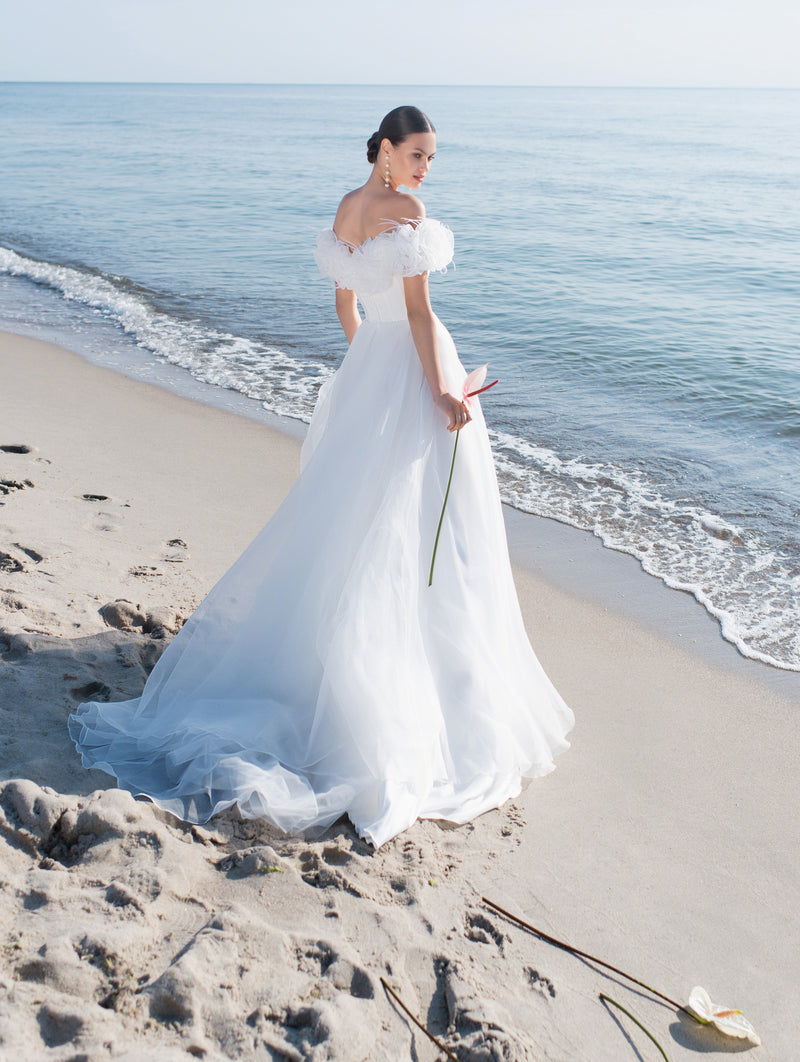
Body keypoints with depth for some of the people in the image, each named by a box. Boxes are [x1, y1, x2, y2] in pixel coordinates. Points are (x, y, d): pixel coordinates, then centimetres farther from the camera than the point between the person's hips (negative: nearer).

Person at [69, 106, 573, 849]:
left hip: (366, 369, 8)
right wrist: (443, 393, -19)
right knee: (416, 525, 0)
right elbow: (418, 312, -19)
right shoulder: (406, 212, -15)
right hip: (413, 371, -8)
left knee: (348, 509, 17)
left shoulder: (346, 209, 9)